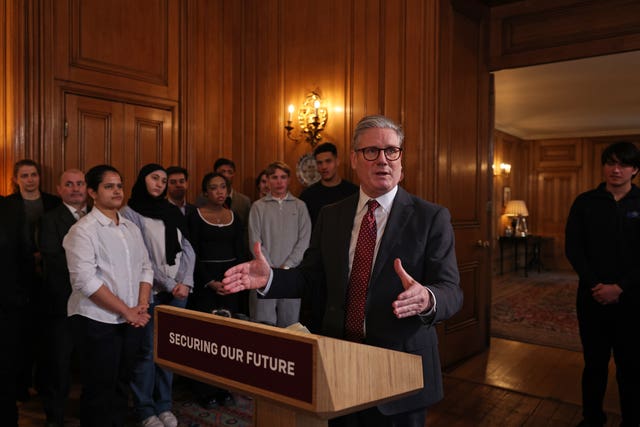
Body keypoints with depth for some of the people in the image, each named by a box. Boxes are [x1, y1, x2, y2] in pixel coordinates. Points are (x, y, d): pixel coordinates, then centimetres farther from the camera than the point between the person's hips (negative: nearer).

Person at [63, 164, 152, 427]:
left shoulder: (131, 228, 11)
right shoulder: (83, 230, -9)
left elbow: (145, 268, 13)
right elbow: (85, 280, -17)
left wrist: (142, 306, -3)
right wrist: (126, 310, -15)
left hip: (132, 321, 6)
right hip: (98, 322, -6)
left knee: (121, 385, 15)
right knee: (99, 391, 5)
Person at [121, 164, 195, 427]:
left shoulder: (173, 212, 12)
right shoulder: (130, 213, -2)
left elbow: (187, 250, 8)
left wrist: (185, 282, -7)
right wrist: (169, 284, -11)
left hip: (179, 290, 4)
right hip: (149, 292, -4)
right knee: (148, 351, 1)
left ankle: (163, 405, 22)